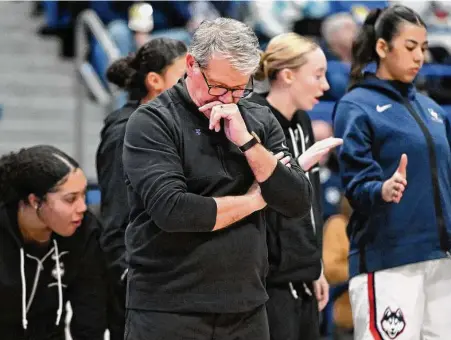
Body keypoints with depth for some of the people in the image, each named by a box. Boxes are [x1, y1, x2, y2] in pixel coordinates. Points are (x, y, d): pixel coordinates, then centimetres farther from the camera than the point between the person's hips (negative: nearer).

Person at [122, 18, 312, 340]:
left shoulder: (261, 121, 7)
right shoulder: (152, 121, -8)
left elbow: (299, 202, 0)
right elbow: (171, 210, -20)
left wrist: (246, 140, -11)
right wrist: (253, 200, -7)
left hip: (246, 308, 5)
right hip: (167, 311, -4)